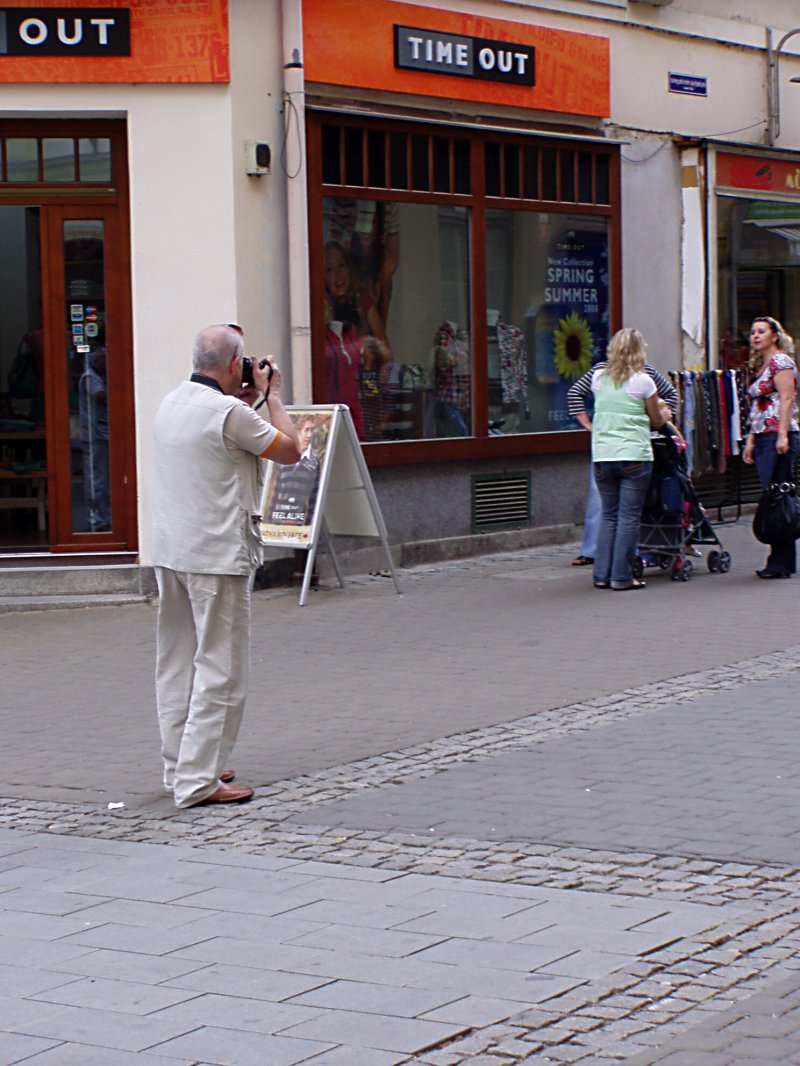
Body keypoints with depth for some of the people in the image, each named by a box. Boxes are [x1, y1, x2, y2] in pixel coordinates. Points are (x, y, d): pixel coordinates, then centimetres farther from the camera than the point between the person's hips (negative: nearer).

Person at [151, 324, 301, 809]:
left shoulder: (172, 404, 9)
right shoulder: (230, 412, -16)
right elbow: (290, 449, -4)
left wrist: (249, 399, 21)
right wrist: (271, 395, 6)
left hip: (169, 550, 9)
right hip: (217, 555, -9)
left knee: (176, 662, 14)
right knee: (220, 668, -4)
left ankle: (181, 766, 22)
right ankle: (197, 780, -6)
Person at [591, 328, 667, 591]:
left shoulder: (598, 377, 8)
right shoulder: (642, 381, -3)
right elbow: (657, 421, 7)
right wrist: (663, 415, 28)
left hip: (602, 456, 4)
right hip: (634, 456, -4)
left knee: (608, 514, 13)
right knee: (629, 516, 0)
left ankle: (602, 574, 11)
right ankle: (621, 577, -1)